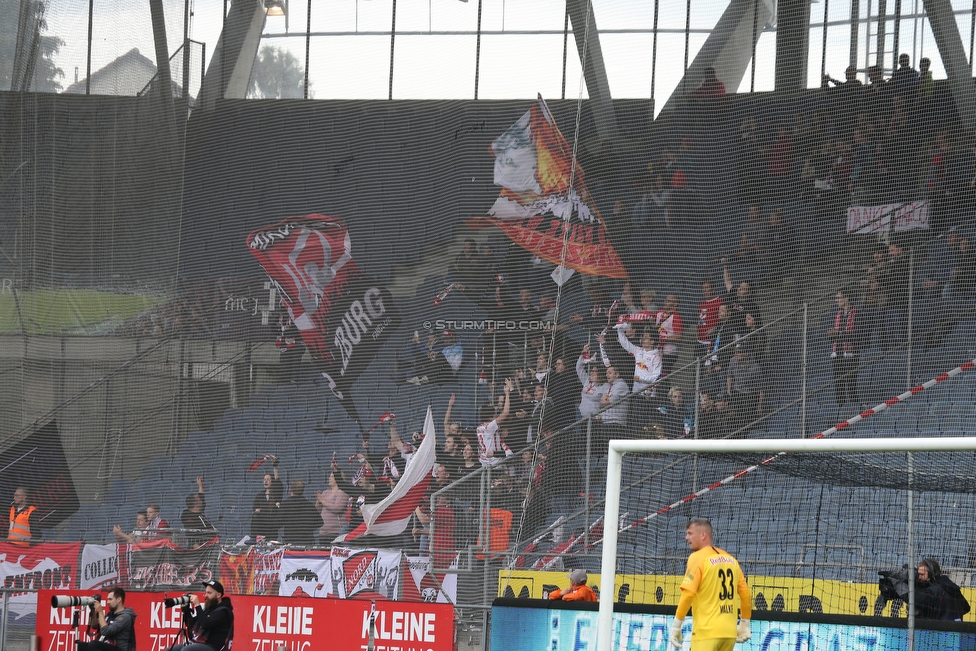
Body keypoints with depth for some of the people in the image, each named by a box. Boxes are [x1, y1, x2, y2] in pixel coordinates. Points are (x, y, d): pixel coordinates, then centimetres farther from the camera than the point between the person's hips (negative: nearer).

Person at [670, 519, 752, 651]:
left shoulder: (697, 558, -7)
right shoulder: (730, 559, 12)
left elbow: (688, 594, -15)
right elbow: (745, 594, 13)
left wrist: (676, 625, -10)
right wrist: (745, 624, 22)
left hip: (706, 631, -7)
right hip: (729, 632, 7)